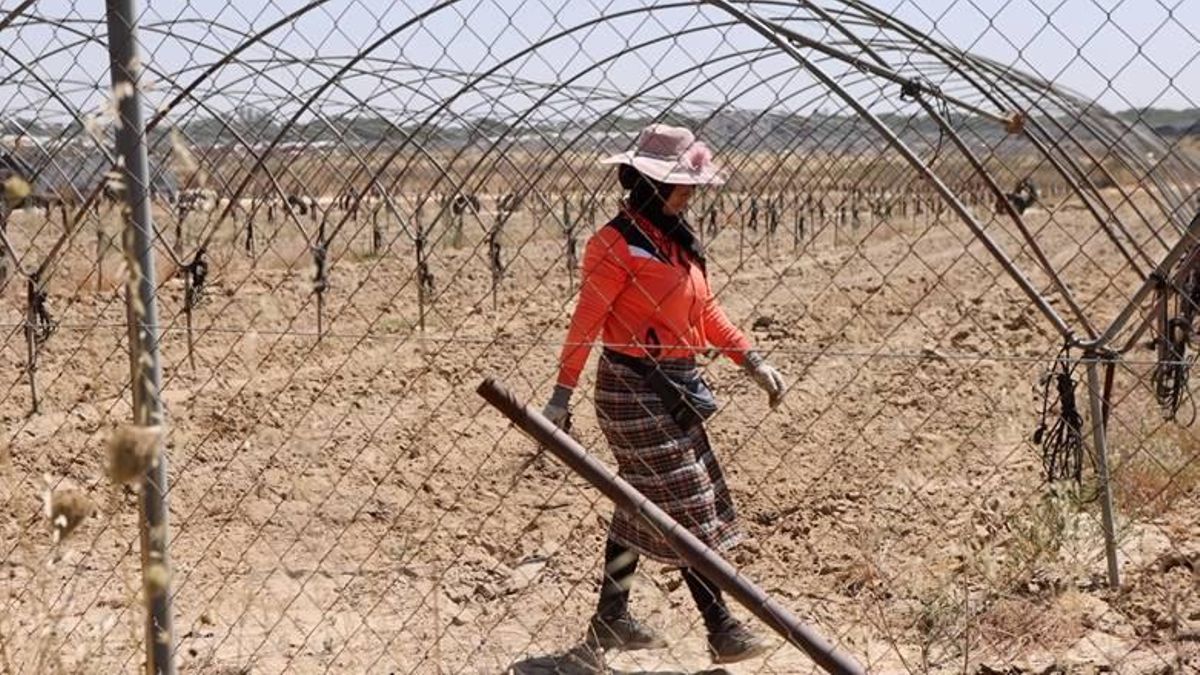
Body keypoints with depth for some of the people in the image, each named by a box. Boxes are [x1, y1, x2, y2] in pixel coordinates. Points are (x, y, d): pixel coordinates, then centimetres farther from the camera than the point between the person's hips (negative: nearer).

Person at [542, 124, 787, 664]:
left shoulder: (676, 238, 11)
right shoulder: (617, 244, -14)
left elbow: (706, 310, 16)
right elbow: (585, 322, -15)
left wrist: (752, 361, 11)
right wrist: (561, 396, -15)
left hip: (676, 386, 9)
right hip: (636, 390, -9)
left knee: (642, 501, 14)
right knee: (685, 508, -4)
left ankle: (611, 619, 26)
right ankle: (722, 629, 4)